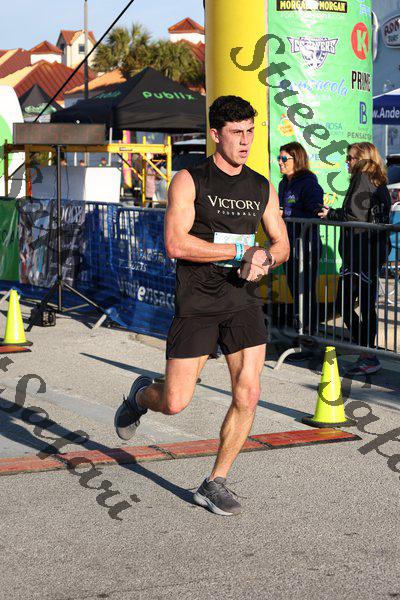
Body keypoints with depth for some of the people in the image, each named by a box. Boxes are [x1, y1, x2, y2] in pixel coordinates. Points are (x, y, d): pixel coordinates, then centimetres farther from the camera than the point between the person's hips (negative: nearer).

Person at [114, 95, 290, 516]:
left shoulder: (262, 188, 9)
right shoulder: (189, 181, -6)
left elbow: (282, 244, 18)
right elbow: (176, 244, -17)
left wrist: (265, 259, -7)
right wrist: (243, 251, -16)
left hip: (244, 301, 4)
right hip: (196, 303, -4)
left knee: (248, 395, -7)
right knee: (174, 403, -3)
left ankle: (215, 484, 9)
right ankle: (141, 395, 35)